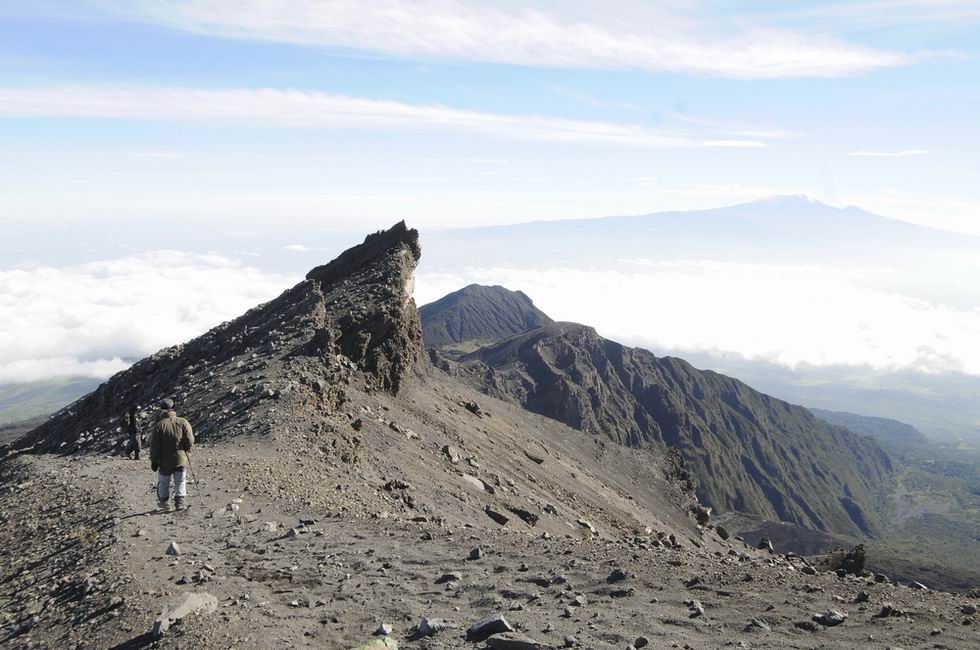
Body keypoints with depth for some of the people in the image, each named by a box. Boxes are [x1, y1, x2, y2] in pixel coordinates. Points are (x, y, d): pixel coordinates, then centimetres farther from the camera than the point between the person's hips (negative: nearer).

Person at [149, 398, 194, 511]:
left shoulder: (159, 425, -10)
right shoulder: (183, 423, -6)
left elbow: (154, 446, -8)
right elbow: (190, 441, -7)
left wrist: (154, 461, 0)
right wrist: (186, 450, 14)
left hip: (164, 461, -1)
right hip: (180, 459, 1)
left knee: (163, 483, 16)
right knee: (180, 482, 12)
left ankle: (165, 504, 24)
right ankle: (180, 503, 9)